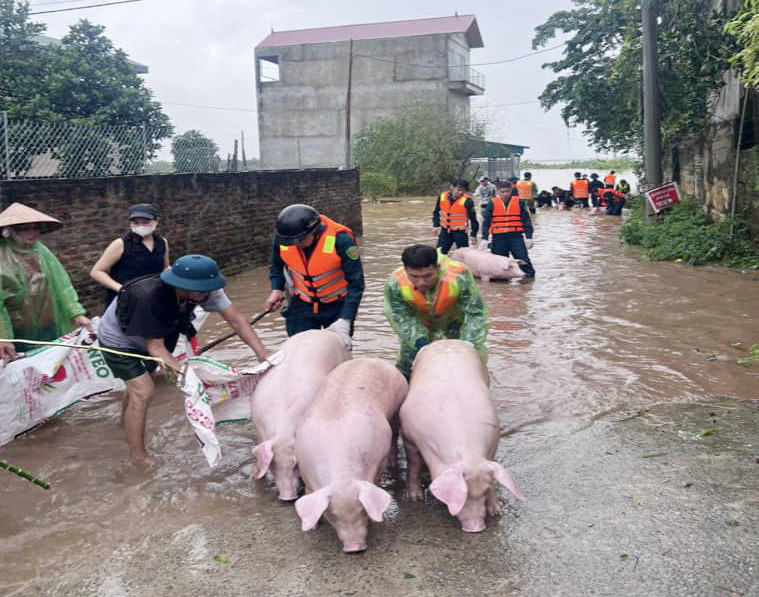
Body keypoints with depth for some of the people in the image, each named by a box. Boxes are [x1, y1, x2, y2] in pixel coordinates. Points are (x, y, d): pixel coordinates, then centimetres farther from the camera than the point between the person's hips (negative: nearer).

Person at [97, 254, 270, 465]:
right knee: (143, 391, -15)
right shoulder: (151, 297, -43)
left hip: (142, 340, 7)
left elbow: (236, 319, -25)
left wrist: (262, 353, -35)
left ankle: (127, 429, 51)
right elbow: (155, 347, -35)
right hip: (117, 339, -7)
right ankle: (139, 458, -2)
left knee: (137, 386, 24)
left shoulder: (204, 289, -27)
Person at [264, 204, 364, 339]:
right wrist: (277, 289, -9)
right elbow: (277, 266, 9)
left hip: (337, 306, -3)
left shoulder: (340, 240, -26)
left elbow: (356, 283, -22)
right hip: (301, 305, 3)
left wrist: (345, 320, -27)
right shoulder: (281, 237, -14)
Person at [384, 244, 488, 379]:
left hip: (455, 321, -1)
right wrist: (419, 341, -42)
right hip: (419, 325, 1)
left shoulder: (459, 276, -40)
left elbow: (476, 314, -33)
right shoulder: (395, 283, -34)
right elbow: (403, 319, -26)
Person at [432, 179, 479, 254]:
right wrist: (436, 225, 1)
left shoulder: (466, 201, -16)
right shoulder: (442, 196, -4)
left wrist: (473, 234, -8)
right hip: (445, 231, 4)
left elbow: (473, 218, -10)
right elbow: (436, 212, 11)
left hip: (460, 232, -4)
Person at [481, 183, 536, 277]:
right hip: (498, 238, 1)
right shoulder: (492, 204, 4)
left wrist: (529, 237, 1)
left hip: (516, 236, 0)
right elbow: (486, 222, 4)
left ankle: (530, 277, 3)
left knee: (523, 258, -8)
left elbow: (526, 221, 6)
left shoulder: (519, 202, 5)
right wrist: (484, 238, -3)